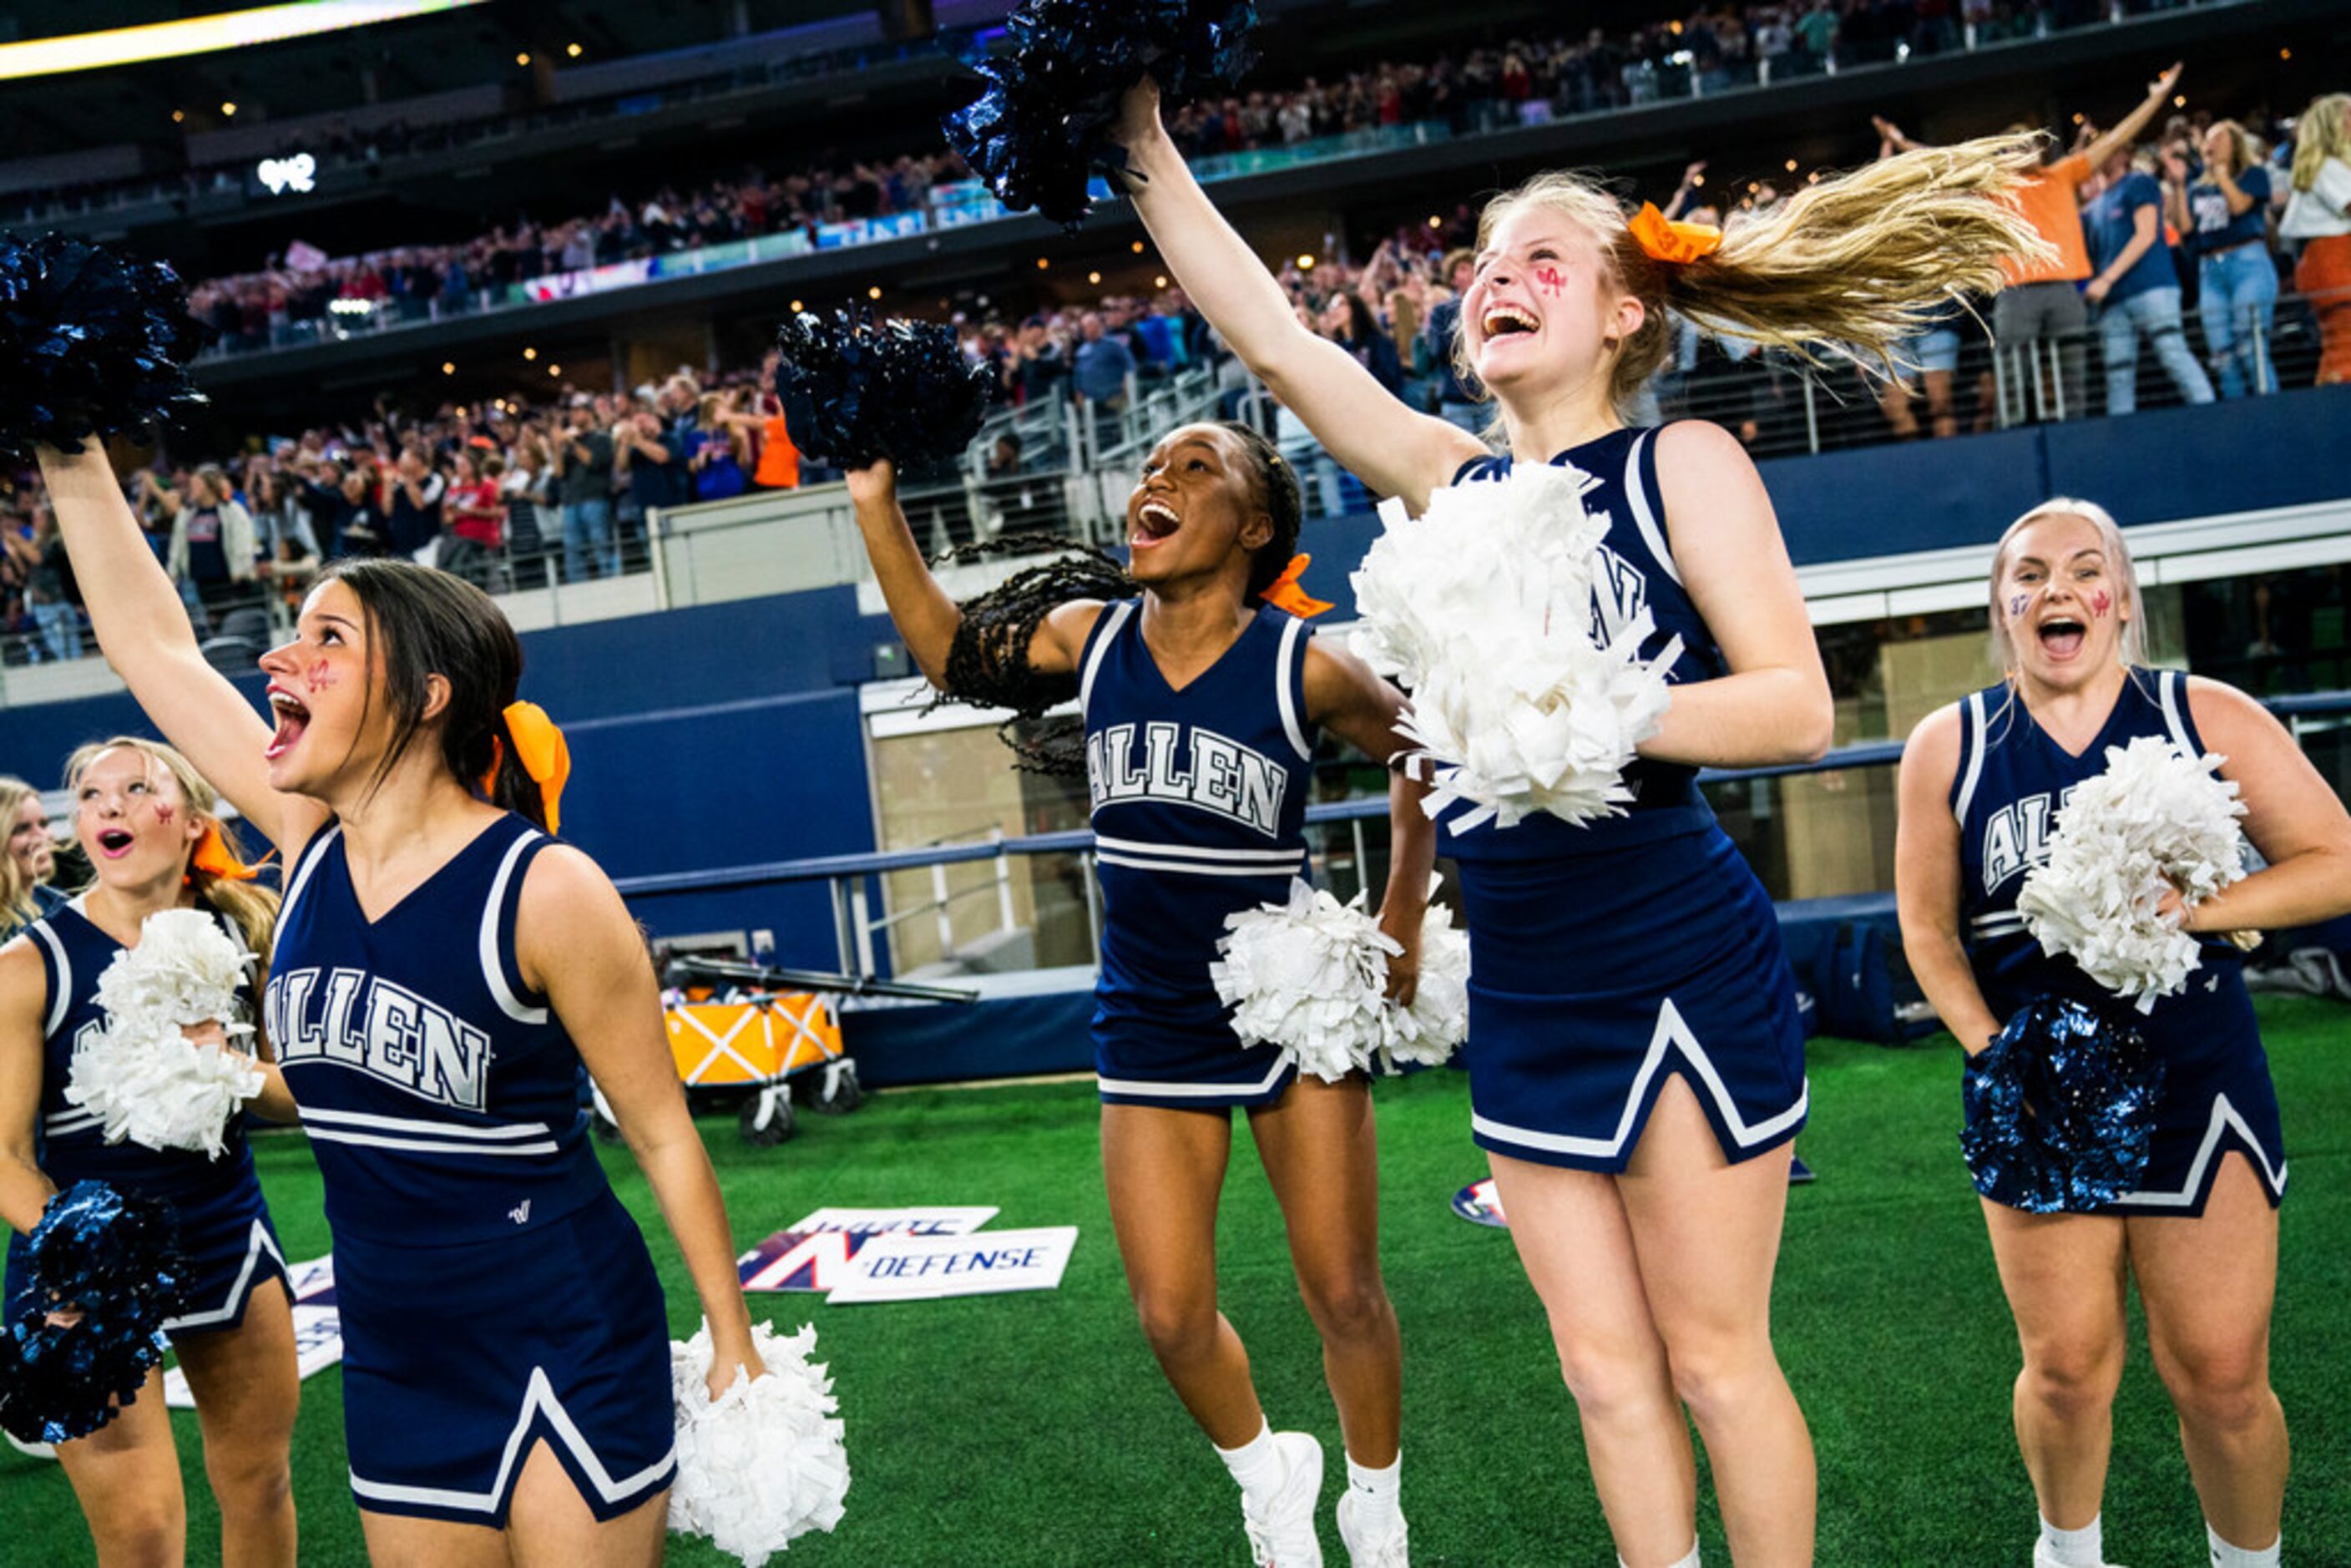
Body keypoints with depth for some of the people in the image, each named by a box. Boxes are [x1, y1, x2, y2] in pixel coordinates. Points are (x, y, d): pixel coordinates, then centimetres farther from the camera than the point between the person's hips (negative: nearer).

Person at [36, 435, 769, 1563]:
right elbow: (149, 644, 8)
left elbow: (662, 1134, -11)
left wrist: (736, 1344, -6)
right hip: (391, 1357, 6)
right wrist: (72, 459, 8)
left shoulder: (545, 891, -18)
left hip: (568, 1349, -6)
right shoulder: (311, 845, -1)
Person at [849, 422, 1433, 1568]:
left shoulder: (1305, 666, -13)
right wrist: (877, 506, 2)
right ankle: (1267, 1474, 35)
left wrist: (1400, 931, 0)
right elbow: (952, 654, 11)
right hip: (1150, 1031, 3)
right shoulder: (1091, 637, -3)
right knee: (1172, 1319, 3)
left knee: (1343, 1295, 6)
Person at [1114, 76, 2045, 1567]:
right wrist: (1146, 145, 3)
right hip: (1521, 997, 5)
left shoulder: (1680, 462, -4)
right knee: (1607, 1372, 12)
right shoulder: (1452, 478, 9)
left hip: (1683, 978, -5)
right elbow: (1272, 336, 6)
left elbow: (1797, 707, -13)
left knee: (1714, 1358, 7)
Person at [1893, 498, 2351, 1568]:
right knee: (2067, 1366, 3)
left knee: (2222, 1377, 3)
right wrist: (1989, 1047, -7)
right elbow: (1927, 927, 6)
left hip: (2198, 1082, 0)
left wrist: (2199, 907, -17)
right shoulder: (1949, 746, 1)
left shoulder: (2208, 718, 0)